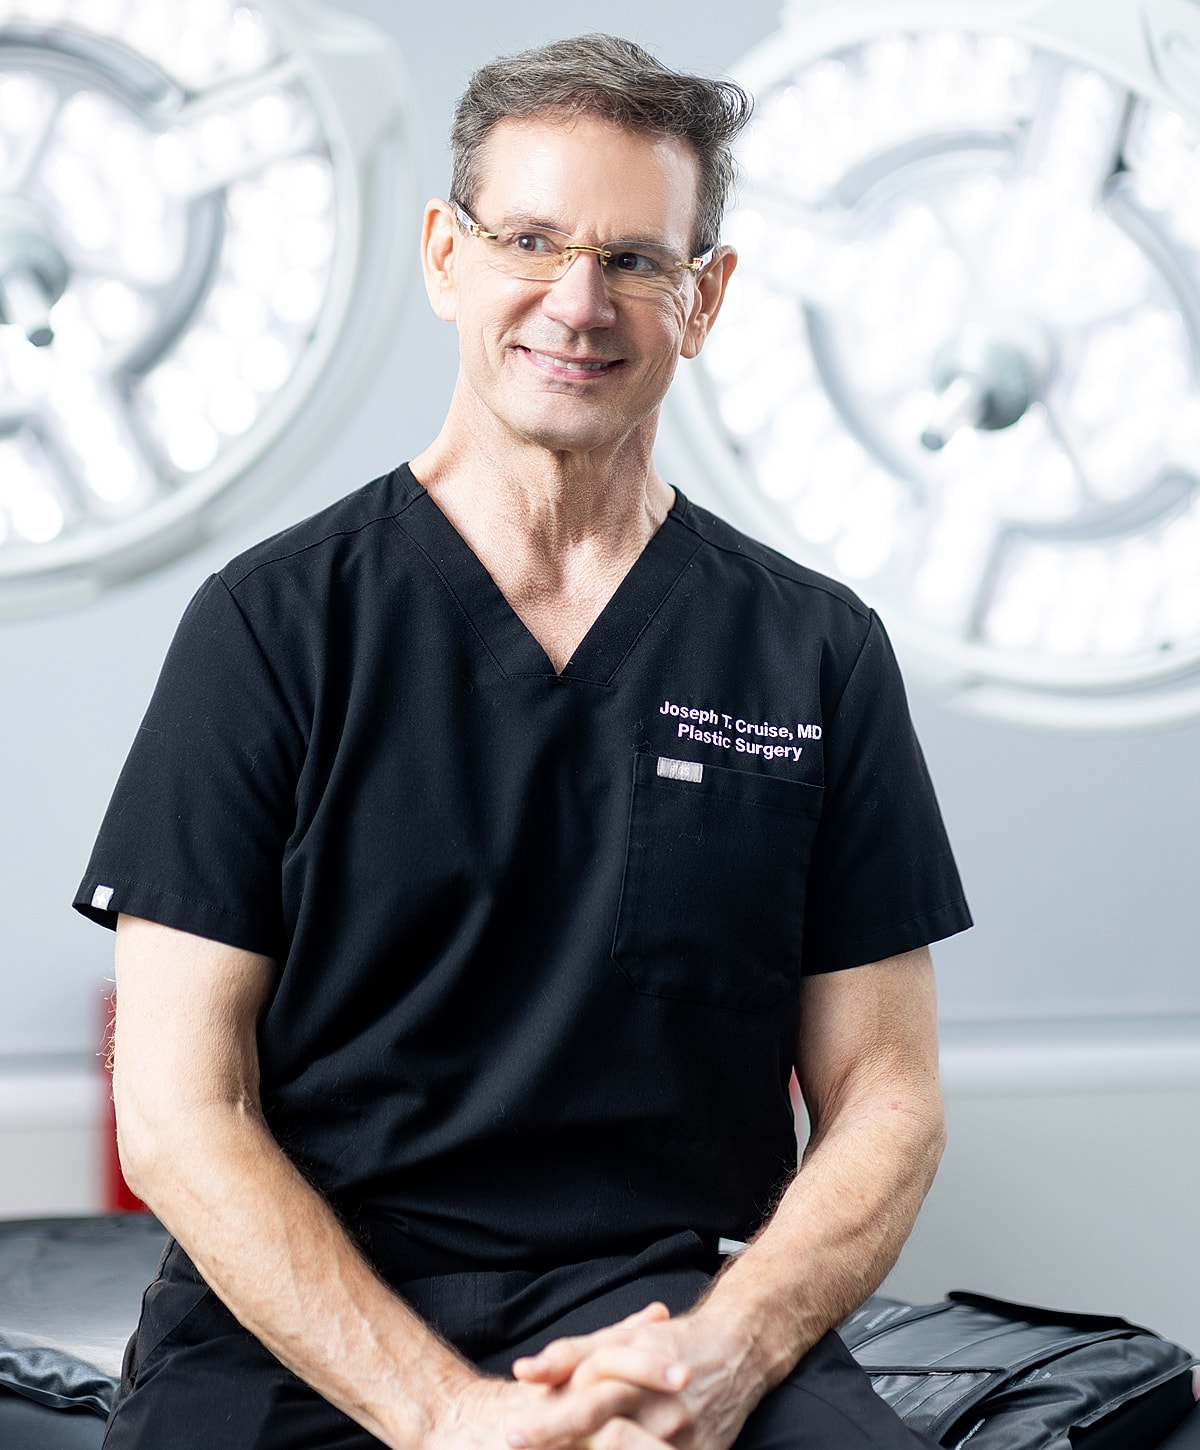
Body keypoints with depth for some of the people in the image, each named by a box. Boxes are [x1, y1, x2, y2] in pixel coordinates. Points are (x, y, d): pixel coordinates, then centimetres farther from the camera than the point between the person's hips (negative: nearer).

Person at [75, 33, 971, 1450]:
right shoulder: (274, 622, 4)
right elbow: (180, 1109, -1)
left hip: (679, 1304, 1)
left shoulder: (819, 654, 10)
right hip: (301, 1328, 0)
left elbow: (884, 1097, 9)